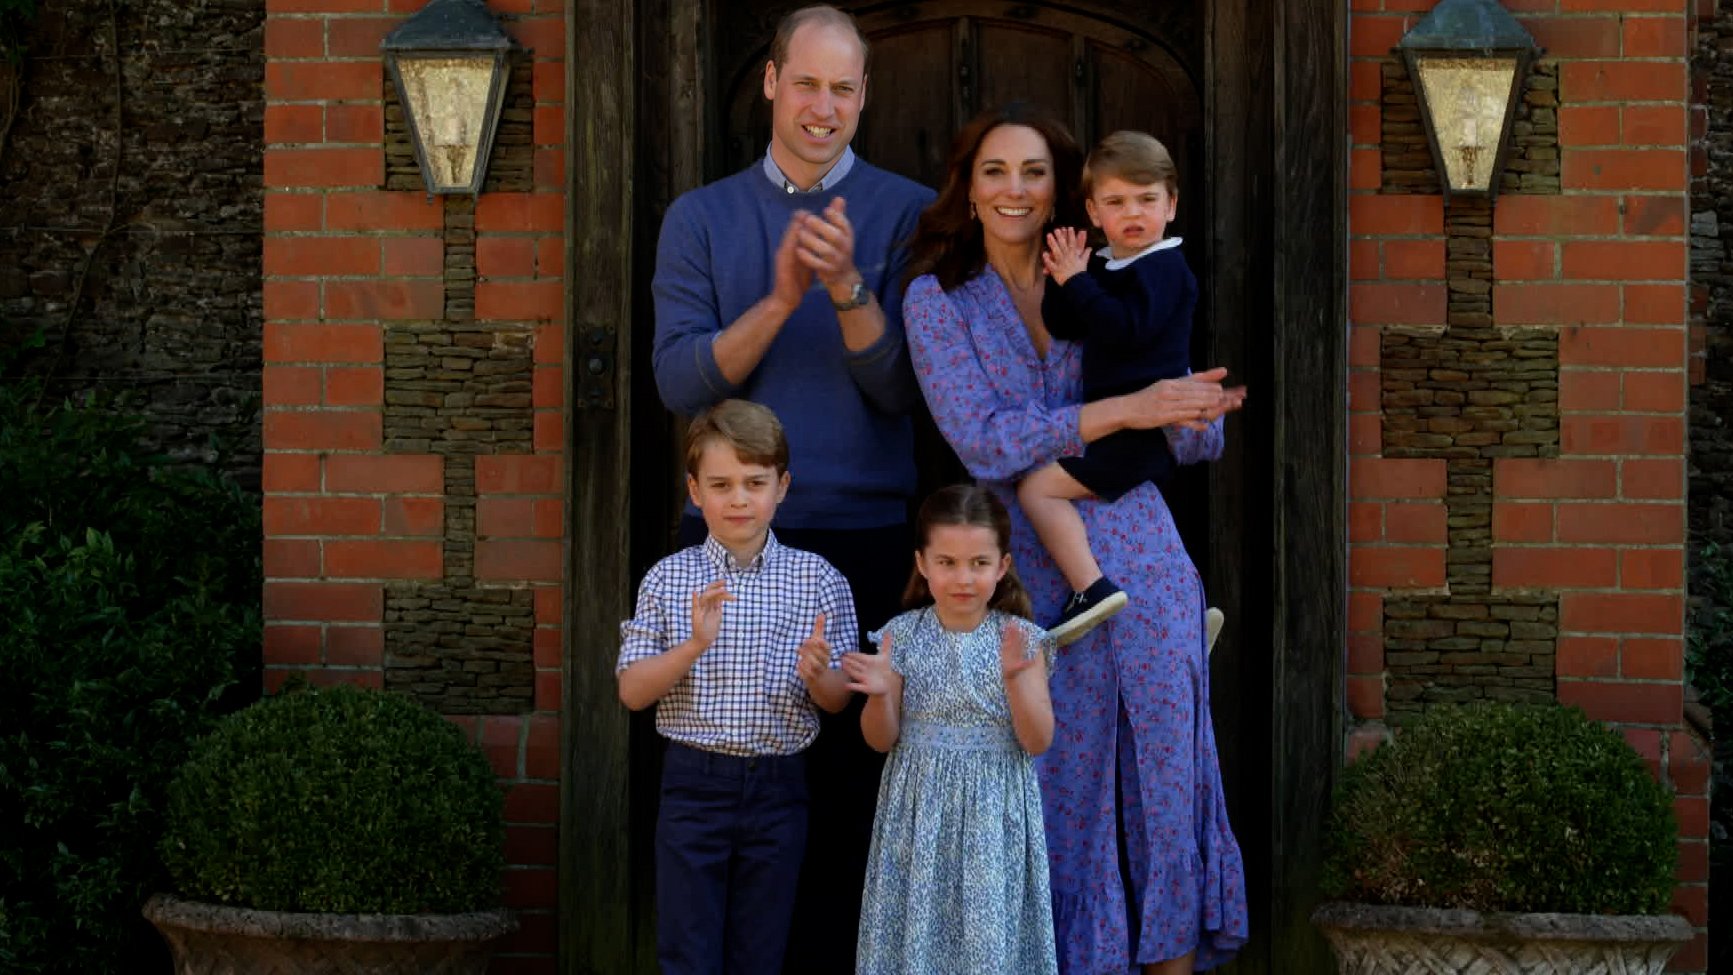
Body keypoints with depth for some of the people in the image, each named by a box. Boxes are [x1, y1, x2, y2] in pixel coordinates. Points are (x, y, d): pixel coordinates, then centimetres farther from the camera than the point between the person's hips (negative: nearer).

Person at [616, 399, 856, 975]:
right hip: (694, 783, -1)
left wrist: (817, 675, -19)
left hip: (778, 787, 1)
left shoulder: (819, 581, 1)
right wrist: (693, 646, -18)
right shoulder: (668, 579, 0)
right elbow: (632, 692, -2)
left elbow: (840, 700, 4)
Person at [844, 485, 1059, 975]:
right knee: (918, 930, 5)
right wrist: (879, 694, -19)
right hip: (920, 812, 1)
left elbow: (1038, 741, -7)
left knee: (990, 934, 3)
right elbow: (882, 740, 1)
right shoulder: (903, 635, -2)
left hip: (994, 818, -1)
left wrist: (1014, 679, -22)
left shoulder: (1022, 639, -4)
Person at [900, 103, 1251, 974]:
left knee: (1164, 777, 2)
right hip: (1033, 574, -2)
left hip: (1140, 562, 2)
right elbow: (985, 444, -11)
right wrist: (1127, 410, -18)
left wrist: (1193, 412, -15)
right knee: (1059, 788, 2)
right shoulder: (939, 300, 2)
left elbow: (1200, 439, 8)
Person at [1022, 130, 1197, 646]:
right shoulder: (1105, 267, 15)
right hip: (1121, 425, 10)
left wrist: (1077, 283, -20)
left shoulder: (1162, 267, -12)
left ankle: (1091, 587, -26)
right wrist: (1065, 279, -6)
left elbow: (1126, 330, -27)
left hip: (1144, 426, -10)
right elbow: (1063, 328, 10)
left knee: (1039, 487, -18)